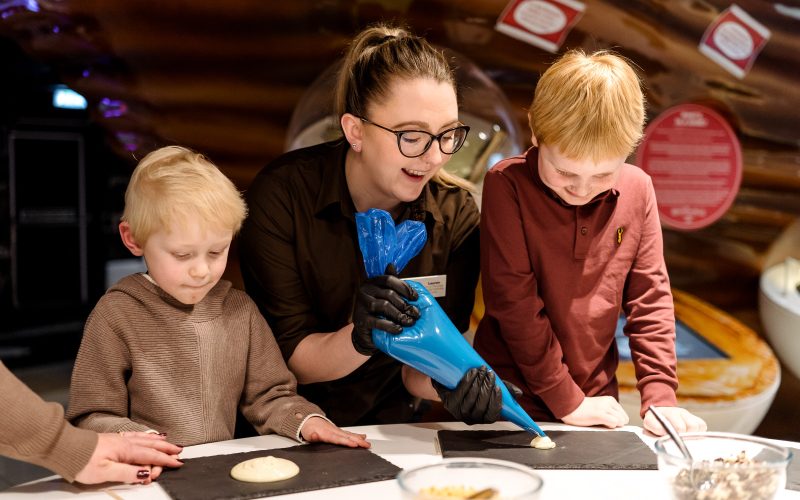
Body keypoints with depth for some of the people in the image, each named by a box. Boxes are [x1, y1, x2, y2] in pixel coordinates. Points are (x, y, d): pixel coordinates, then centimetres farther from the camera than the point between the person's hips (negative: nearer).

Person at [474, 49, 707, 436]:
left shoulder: (638, 190, -1)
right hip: (511, 400, -3)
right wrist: (565, 400, -13)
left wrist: (659, 396, -4)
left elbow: (650, 298, 4)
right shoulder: (506, 184, -13)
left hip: (597, 400, 4)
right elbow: (512, 299, -14)